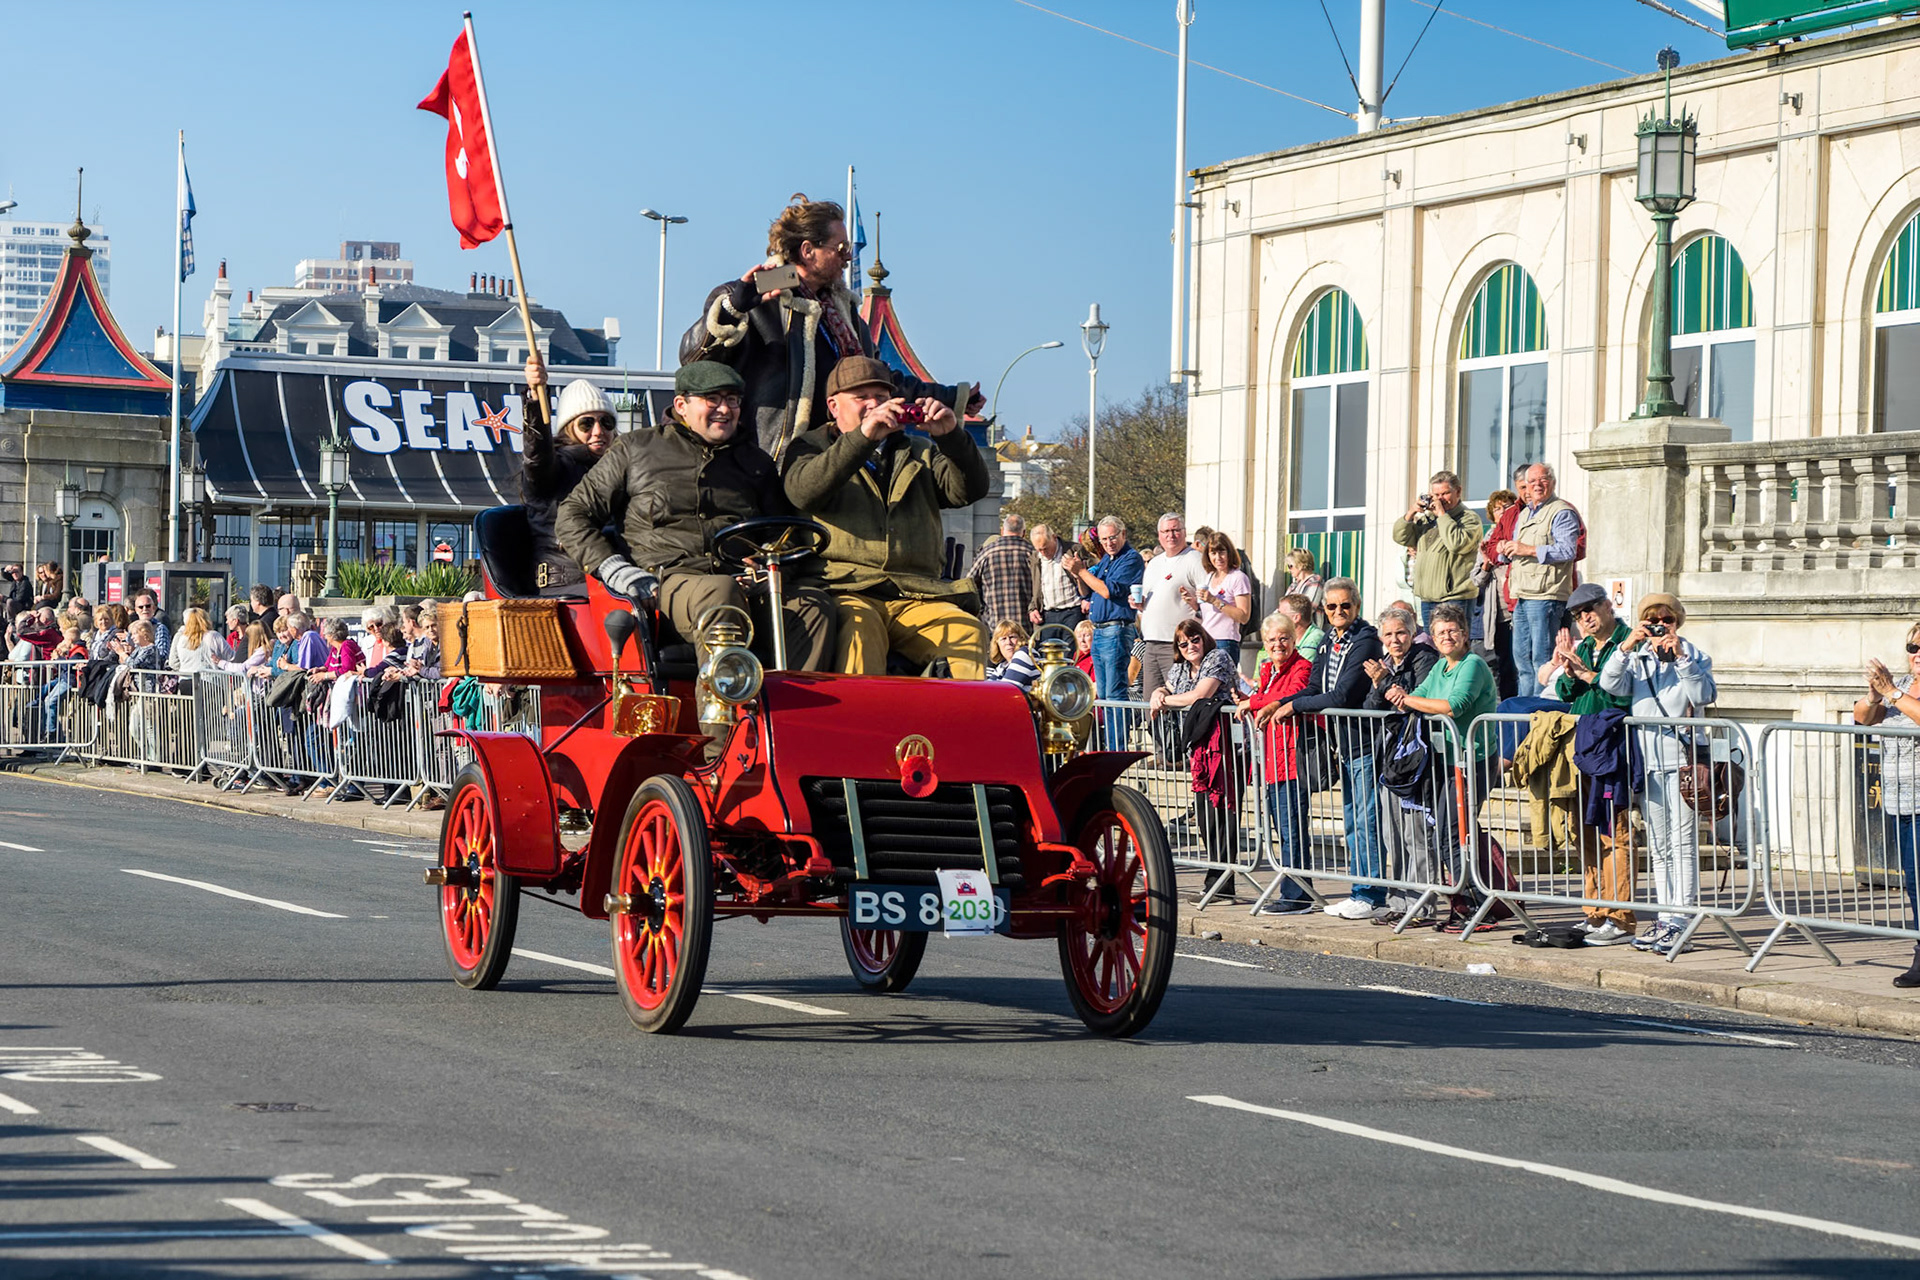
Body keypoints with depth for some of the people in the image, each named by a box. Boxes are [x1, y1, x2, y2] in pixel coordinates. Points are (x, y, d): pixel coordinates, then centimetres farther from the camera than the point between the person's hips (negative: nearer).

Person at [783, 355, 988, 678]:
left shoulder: (919, 454, 28)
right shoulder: (812, 448, 17)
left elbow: (969, 490, 10)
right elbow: (803, 491, -8)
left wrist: (951, 436, -9)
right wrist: (863, 437, -19)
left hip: (916, 598, 3)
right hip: (846, 589, -3)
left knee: (967, 632, -27)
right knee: (858, 627, -37)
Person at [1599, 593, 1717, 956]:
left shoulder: (1693, 658, 6)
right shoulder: (1637, 660, 13)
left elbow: (1705, 695, -12)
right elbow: (1610, 685, -5)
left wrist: (1680, 656, -18)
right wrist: (1626, 647, -17)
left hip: (1682, 758, -4)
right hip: (1647, 760, 4)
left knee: (1682, 842, -10)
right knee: (1658, 847, 8)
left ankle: (1680, 922, -13)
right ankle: (1665, 921, 12)